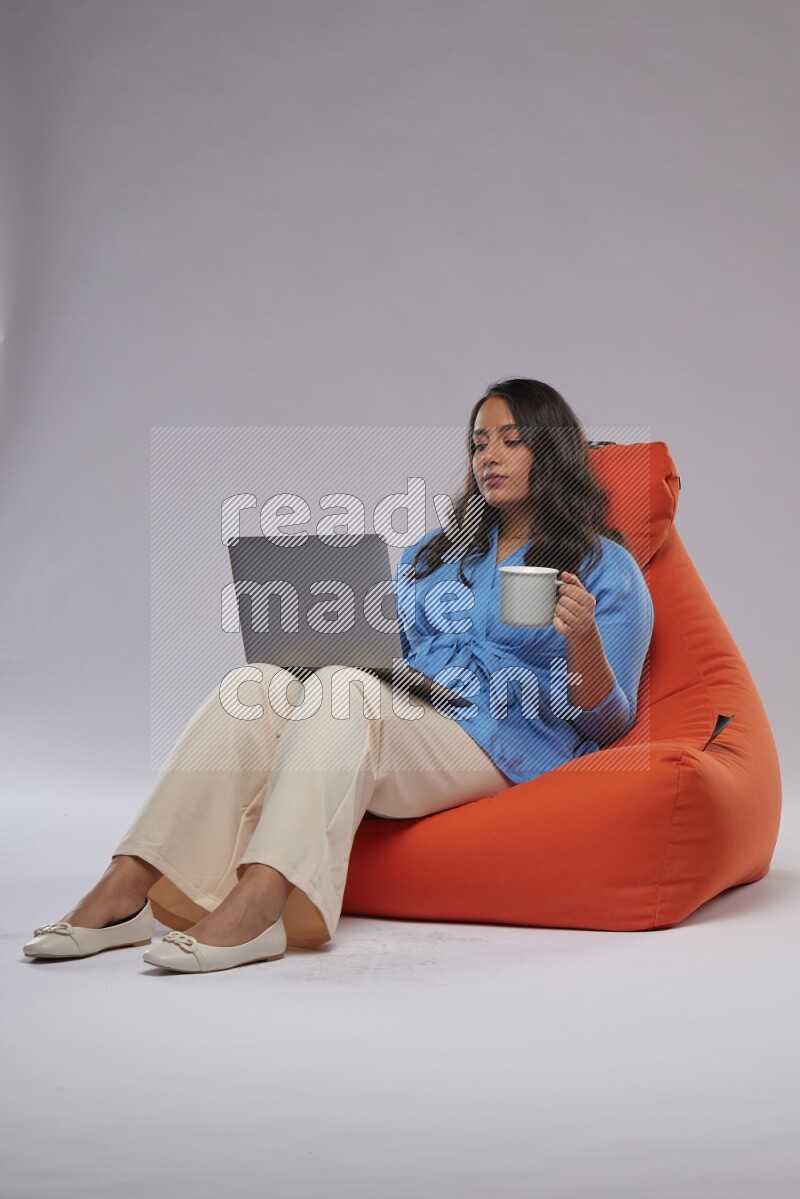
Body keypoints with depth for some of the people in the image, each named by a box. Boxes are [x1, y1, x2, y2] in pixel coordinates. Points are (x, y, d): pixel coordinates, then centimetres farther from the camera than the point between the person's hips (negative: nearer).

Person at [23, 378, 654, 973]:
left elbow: (606, 722, 3)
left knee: (343, 690, -34)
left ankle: (255, 906, -50)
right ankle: (126, 889, -34)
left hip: (500, 745, -5)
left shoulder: (606, 568, 10)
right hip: (395, 721, 5)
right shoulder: (429, 554, 27)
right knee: (259, 683, -24)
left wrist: (585, 639, -18)